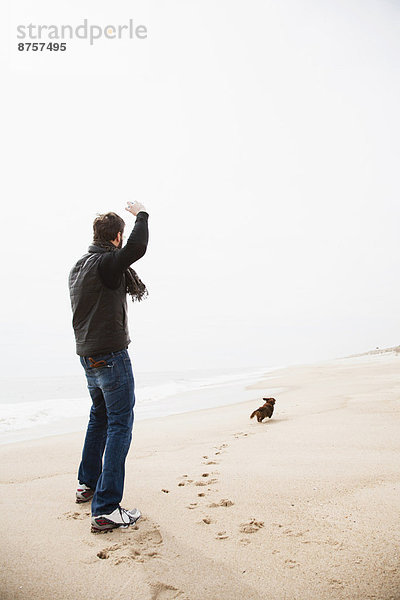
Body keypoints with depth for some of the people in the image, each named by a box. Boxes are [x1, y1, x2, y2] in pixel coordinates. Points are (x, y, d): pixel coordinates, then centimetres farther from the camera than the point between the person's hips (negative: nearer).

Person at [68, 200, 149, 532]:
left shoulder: (78, 267, 11)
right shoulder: (107, 263, -16)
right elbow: (137, 248, -33)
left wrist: (127, 282, 28)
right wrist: (141, 215, -16)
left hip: (88, 355, 9)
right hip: (111, 355, -9)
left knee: (100, 416, 23)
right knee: (120, 424, -5)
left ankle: (88, 483, 36)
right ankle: (106, 510, -5)